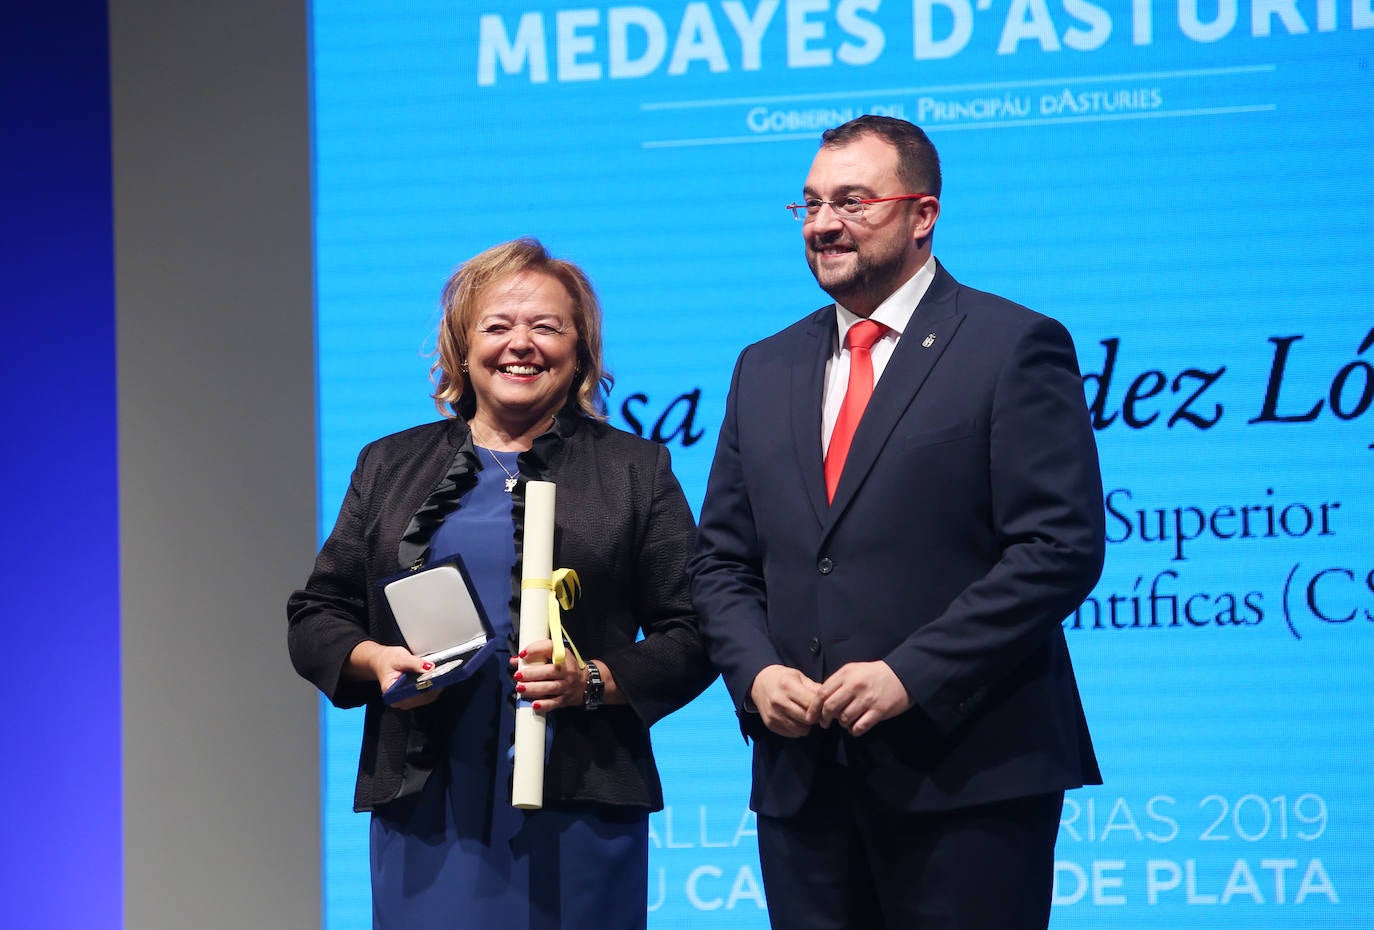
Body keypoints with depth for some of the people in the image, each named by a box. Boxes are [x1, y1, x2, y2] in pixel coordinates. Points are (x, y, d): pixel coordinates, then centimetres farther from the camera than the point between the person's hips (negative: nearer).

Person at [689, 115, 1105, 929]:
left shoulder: (1015, 347, -3)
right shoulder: (766, 370, 16)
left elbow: (1062, 546, -11)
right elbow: (724, 561, 17)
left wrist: (911, 675, -16)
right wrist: (755, 671, -3)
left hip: (968, 771, -5)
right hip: (803, 778, 5)